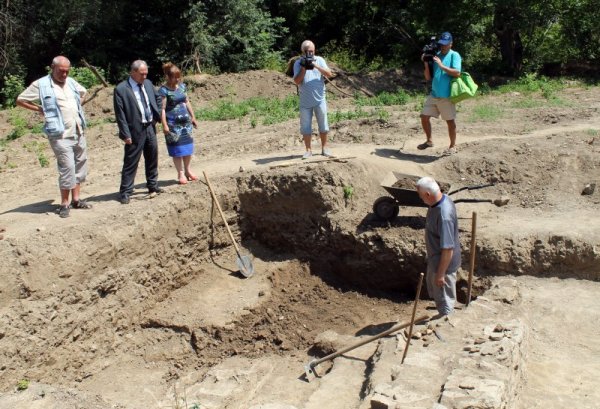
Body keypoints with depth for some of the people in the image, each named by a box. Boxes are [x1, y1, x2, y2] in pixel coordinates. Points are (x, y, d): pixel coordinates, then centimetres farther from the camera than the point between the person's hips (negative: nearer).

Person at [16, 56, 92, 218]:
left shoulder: (71, 82, 11)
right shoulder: (41, 85, -6)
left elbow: (83, 92, 31)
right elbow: (20, 100, -1)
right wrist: (40, 109, -4)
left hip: (79, 133, 7)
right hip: (60, 135, -6)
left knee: (80, 166, 9)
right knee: (67, 168, -9)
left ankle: (76, 199, 19)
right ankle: (64, 203, 2)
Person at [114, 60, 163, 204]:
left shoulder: (148, 83, 6)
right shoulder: (121, 89, -13)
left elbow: (157, 98, 24)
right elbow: (120, 114, -14)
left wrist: (158, 115, 12)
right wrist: (126, 134, -17)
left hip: (150, 127, 7)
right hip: (135, 131, -6)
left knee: (152, 159, 17)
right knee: (131, 162, 0)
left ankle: (153, 186, 33)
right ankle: (125, 192, 8)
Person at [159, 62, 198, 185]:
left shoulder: (182, 86, 7)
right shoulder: (164, 90, -12)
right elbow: (162, 108, -15)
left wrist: (193, 117, 15)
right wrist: (164, 125, -19)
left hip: (185, 121, 6)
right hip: (173, 123, -6)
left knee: (188, 146, 9)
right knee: (177, 148, 1)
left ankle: (187, 170, 23)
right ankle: (180, 173, 10)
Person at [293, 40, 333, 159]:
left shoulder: (320, 60, 2)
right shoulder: (298, 63, 0)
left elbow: (329, 74, -9)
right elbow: (297, 81, -7)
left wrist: (315, 65, -19)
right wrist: (304, 68, -18)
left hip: (319, 99, 0)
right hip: (305, 101, 0)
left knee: (323, 124, 6)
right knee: (305, 126, 3)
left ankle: (324, 148, 16)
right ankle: (308, 150, 12)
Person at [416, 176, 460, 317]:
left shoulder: (444, 216, -36)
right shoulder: (441, 199, -6)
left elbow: (448, 249, -31)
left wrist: (441, 274, -22)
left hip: (444, 263, -10)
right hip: (435, 259, 10)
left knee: (445, 300, 11)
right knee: (434, 290, 29)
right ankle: (442, 317, 51)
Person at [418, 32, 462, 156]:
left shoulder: (454, 55, -3)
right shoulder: (435, 55, 11)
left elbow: (457, 73, -18)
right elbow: (428, 77, 10)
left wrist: (441, 65, -21)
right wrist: (426, 64, -5)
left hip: (446, 96, -5)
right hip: (433, 94, 5)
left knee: (450, 121, 3)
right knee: (424, 117, 5)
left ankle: (453, 146, 16)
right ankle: (429, 141, 24)